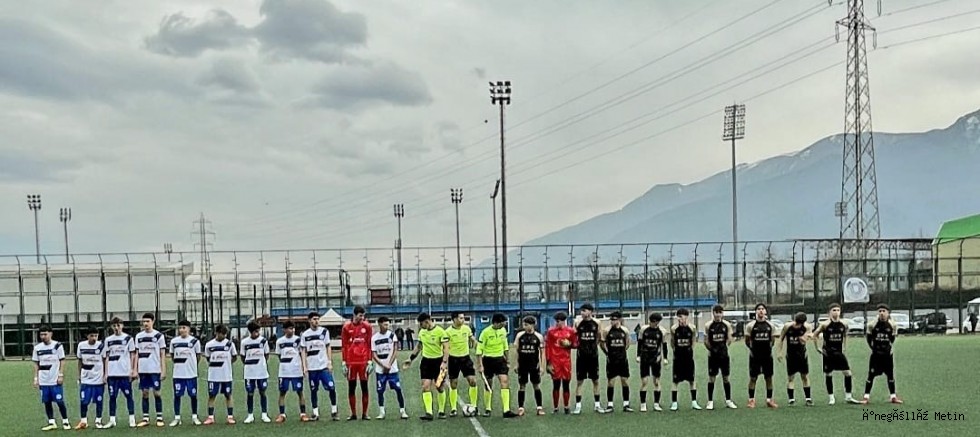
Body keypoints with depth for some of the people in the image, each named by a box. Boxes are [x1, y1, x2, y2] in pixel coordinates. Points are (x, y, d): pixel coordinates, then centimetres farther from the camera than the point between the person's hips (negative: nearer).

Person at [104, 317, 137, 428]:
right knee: (112, 397, 3)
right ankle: (112, 420, 8)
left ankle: (132, 419, 6)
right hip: (112, 373, 3)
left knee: (129, 396, 1)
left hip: (125, 373, -3)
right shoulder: (108, 340, 10)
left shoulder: (128, 338, 2)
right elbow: (107, 357, 12)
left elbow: (132, 355, 3)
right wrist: (105, 373, 6)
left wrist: (133, 370, -4)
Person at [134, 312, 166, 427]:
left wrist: (164, 370, -6)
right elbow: (137, 354, 12)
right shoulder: (139, 336, 9)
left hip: (155, 370, -3)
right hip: (143, 370, 3)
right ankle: (145, 419, 10)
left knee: (156, 392, -2)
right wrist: (135, 370, 6)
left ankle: (159, 418, 5)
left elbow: (163, 354, 0)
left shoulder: (159, 336, -1)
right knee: (145, 393, 5)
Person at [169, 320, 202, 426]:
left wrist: (191, 364, 9)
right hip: (178, 374, 2)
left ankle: (194, 417, 16)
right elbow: (172, 355, 15)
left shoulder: (194, 341, -3)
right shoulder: (174, 341, 3)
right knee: (177, 395, 2)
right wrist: (179, 364, 9)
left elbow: (198, 356, 6)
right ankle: (177, 418, 9)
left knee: (193, 395, 4)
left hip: (191, 373, -2)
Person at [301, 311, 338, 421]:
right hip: (312, 367, 1)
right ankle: (315, 413, 14)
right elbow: (304, 351, 7)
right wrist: (304, 366, 0)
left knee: (331, 388, -9)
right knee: (313, 390, 6)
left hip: (324, 366, -1)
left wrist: (330, 362, -1)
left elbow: (328, 348, 7)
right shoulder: (305, 335, 4)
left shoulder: (324, 331, 4)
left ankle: (334, 411, 2)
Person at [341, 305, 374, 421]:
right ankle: (353, 414, 12)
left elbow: (369, 345, 4)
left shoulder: (367, 326, 3)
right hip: (351, 362, 0)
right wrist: (344, 363, 1)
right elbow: (344, 346, 5)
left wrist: (370, 361, -2)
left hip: (364, 362, 0)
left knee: (364, 387, 3)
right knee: (351, 388, 5)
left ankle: (364, 413, 8)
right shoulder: (346, 327, 2)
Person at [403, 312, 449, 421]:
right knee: (425, 387, -9)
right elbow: (419, 346, 18)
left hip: (438, 361, -4)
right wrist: (411, 359, 16)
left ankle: (442, 411, 22)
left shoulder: (440, 331, -14)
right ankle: (429, 413, -11)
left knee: (439, 387, 6)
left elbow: (446, 347, -15)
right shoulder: (422, 332, 4)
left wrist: (444, 362, -25)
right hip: (426, 361, 4)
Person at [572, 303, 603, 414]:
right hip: (581, 356, 0)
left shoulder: (596, 323, 0)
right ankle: (578, 405, 5)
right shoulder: (578, 323, 0)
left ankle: (597, 405, 16)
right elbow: (573, 339, 7)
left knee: (595, 381, 7)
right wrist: (575, 344, -9)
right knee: (579, 381, 1)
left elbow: (600, 339, 9)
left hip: (593, 355, 0)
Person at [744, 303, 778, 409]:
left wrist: (769, 348, 6)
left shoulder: (770, 325, 5)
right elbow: (747, 341, 3)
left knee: (769, 377, 5)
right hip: (755, 356, -2)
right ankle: (751, 400, 7)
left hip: (767, 355, 2)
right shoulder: (750, 325, -3)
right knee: (753, 378, 0)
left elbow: (772, 340, 13)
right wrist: (752, 349, 0)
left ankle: (769, 399, 13)